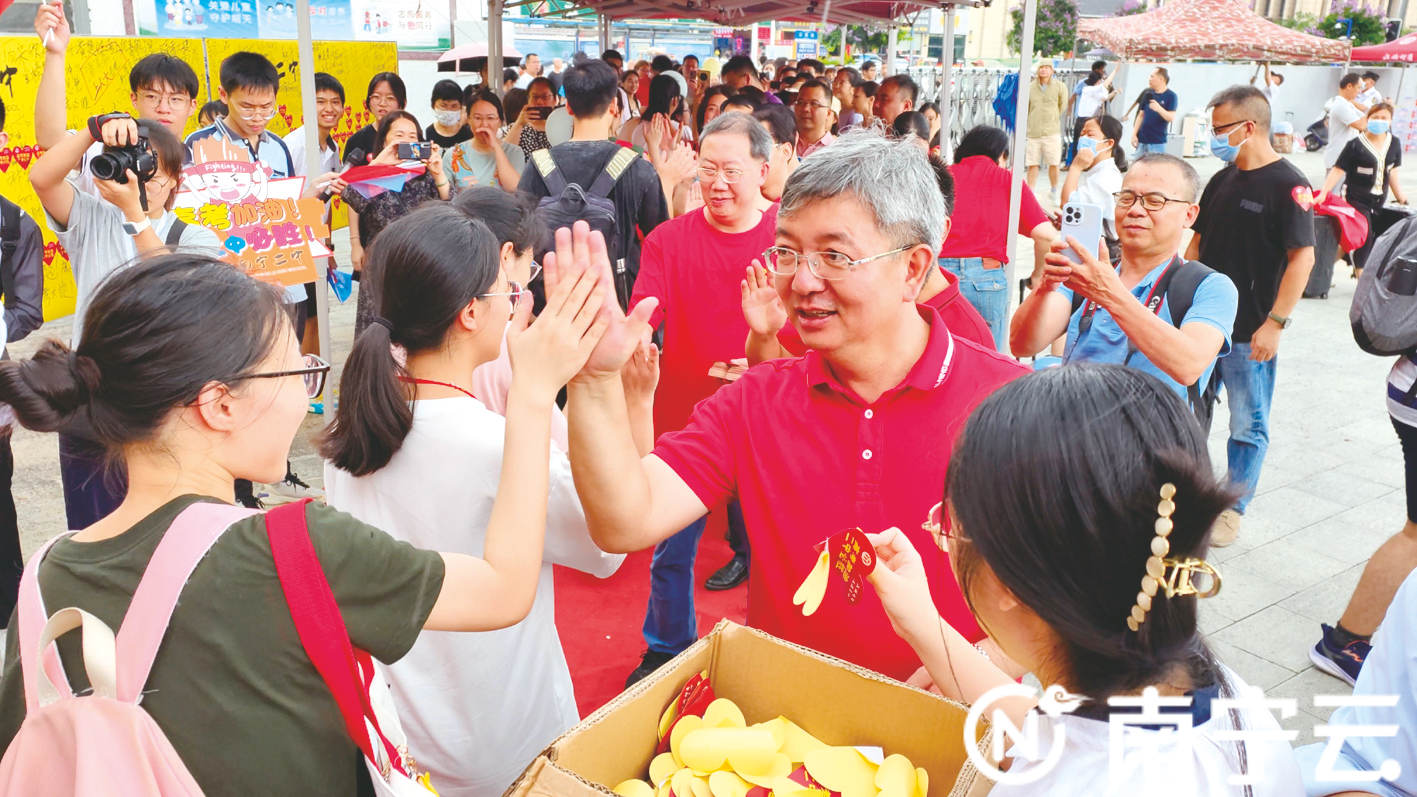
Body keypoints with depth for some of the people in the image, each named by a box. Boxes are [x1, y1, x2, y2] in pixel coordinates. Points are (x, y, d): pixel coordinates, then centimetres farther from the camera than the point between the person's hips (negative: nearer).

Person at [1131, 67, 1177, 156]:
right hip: (1141, 140, 5)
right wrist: (1134, 134, 5)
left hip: (1157, 142, -5)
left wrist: (1159, 109, -31)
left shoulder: (1171, 96, -5)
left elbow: (1171, 117, -13)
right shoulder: (1148, 93, 10)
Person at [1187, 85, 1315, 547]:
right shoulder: (1222, 180, 10)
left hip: (1249, 333, -7)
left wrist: (1276, 323, -20)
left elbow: (1302, 257, -16)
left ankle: (1233, 508, 16)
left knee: (1248, 426, 4)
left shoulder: (1287, 185, -12)